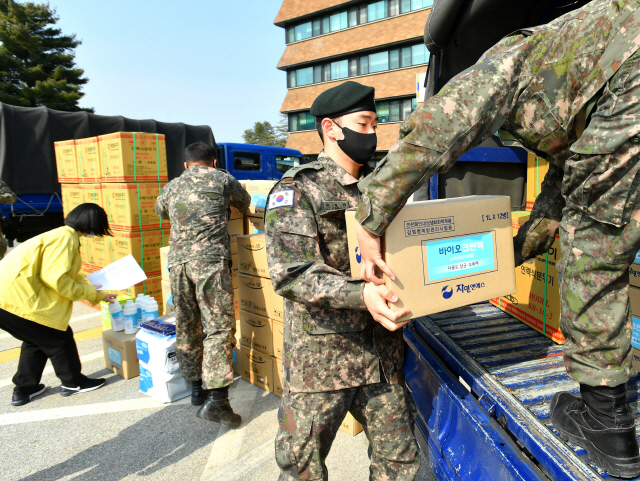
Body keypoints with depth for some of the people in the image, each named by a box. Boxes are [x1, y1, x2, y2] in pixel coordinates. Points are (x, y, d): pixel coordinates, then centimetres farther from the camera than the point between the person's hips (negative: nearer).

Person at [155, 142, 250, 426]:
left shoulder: (171, 187, 21)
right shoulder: (221, 178, 9)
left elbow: (160, 210, 41)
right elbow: (245, 203, 25)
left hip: (177, 261, 5)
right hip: (210, 260, -4)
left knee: (186, 327, 14)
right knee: (219, 327, -4)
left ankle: (197, 387, 26)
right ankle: (216, 399, -9)